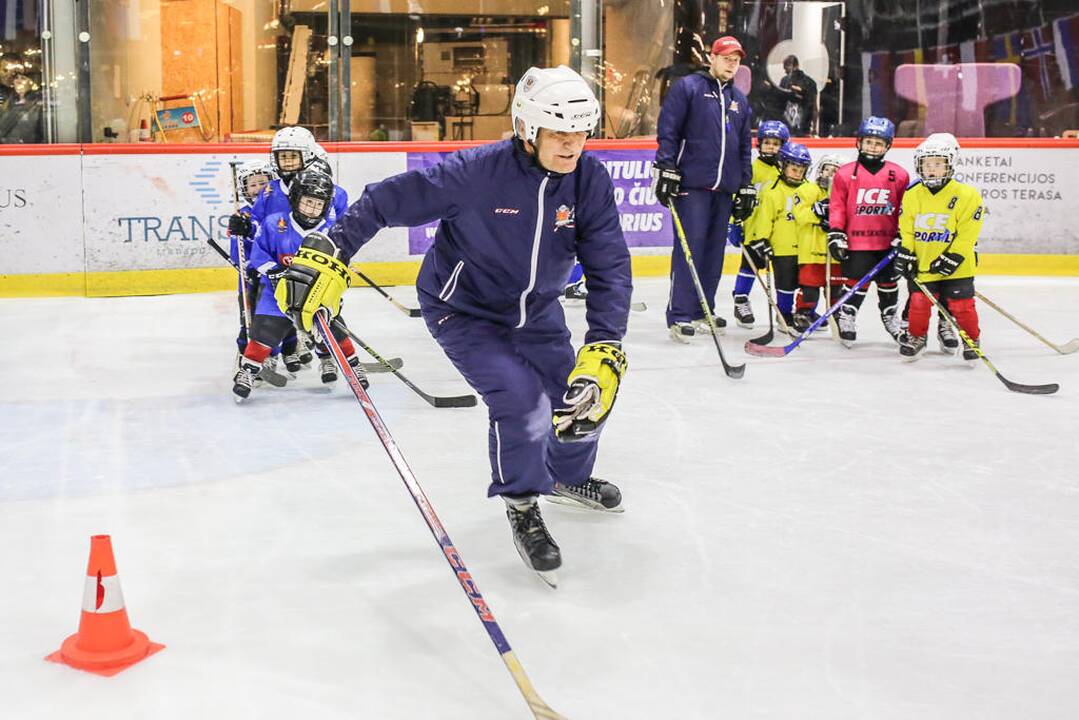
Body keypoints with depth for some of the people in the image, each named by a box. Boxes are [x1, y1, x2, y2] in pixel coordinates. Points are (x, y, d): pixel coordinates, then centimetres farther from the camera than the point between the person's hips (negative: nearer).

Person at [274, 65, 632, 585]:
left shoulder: (590, 180, -17)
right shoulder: (475, 172, -31)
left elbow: (610, 266, -18)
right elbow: (389, 200, -24)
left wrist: (603, 348, -28)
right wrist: (329, 252, -29)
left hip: (535, 310, 6)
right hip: (464, 311, -5)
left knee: (584, 398, 12)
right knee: (521, 400, -22)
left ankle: (567, 475, 48)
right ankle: (521, 506, 7)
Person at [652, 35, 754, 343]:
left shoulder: (739, 100, 18)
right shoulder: (687, 87, -1)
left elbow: (744, 147, 22)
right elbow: (667, 131, -6)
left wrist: (745, 188, 18)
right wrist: (666, 171, -13)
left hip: (725, 188, 6)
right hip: (691, 183, -6)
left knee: (714, 249, 7)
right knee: (689, 246, -10)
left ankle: (702, 310, 18)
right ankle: (680, 315, -7)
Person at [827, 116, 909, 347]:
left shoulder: (899, 175, 2)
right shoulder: (845, 173, -3)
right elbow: (837, 206, -1)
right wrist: (835, 234, -5)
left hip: (888, 243, 2)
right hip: (856, 242, -2)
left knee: (888, 283, 14)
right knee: (855, 283, -2)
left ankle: (890, 315, 33)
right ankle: (846, 318, 14)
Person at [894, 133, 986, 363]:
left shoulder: (967, 195, -10)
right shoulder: (912, 196, 1)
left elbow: (966, 234, -11)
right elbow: (906, 229, 7)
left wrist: (952, 258, -16)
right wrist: (906, 253, -2)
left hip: (955, 266, -3)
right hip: (922, 265, 3)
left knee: (961, 306, 0)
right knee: (918, 303, 5)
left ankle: (973, 340, 20)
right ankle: (916, 337, 27)